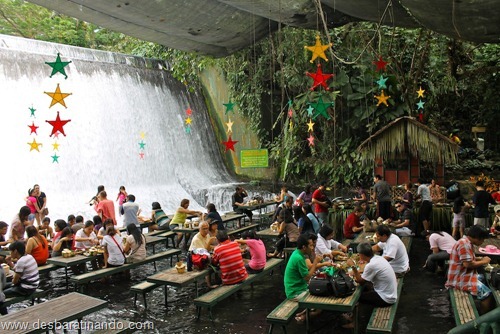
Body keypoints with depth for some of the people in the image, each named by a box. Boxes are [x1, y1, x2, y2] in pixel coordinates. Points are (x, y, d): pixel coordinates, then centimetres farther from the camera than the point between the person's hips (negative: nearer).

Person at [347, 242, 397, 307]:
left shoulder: (371, 265, -25)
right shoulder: (379, 258, -1)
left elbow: (360, 281, -12)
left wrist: (353, 266, -15)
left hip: (386, 299, -8)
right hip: (392, 294, 8)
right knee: (365, 286, 20)